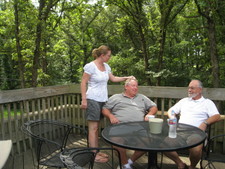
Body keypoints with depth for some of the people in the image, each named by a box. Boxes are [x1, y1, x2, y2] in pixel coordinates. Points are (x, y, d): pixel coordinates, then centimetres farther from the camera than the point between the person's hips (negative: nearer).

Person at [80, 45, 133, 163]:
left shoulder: (106, 66, 10)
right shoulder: (91, 66, -12)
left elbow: (113, 78, 21)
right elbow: (83, 83, -11)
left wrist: (126, 78, 13)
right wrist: (84, 99, -15)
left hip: (102, 100, 7)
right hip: (93, 100, -7)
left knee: (96, 127, 14)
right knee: (93, 128, -2)